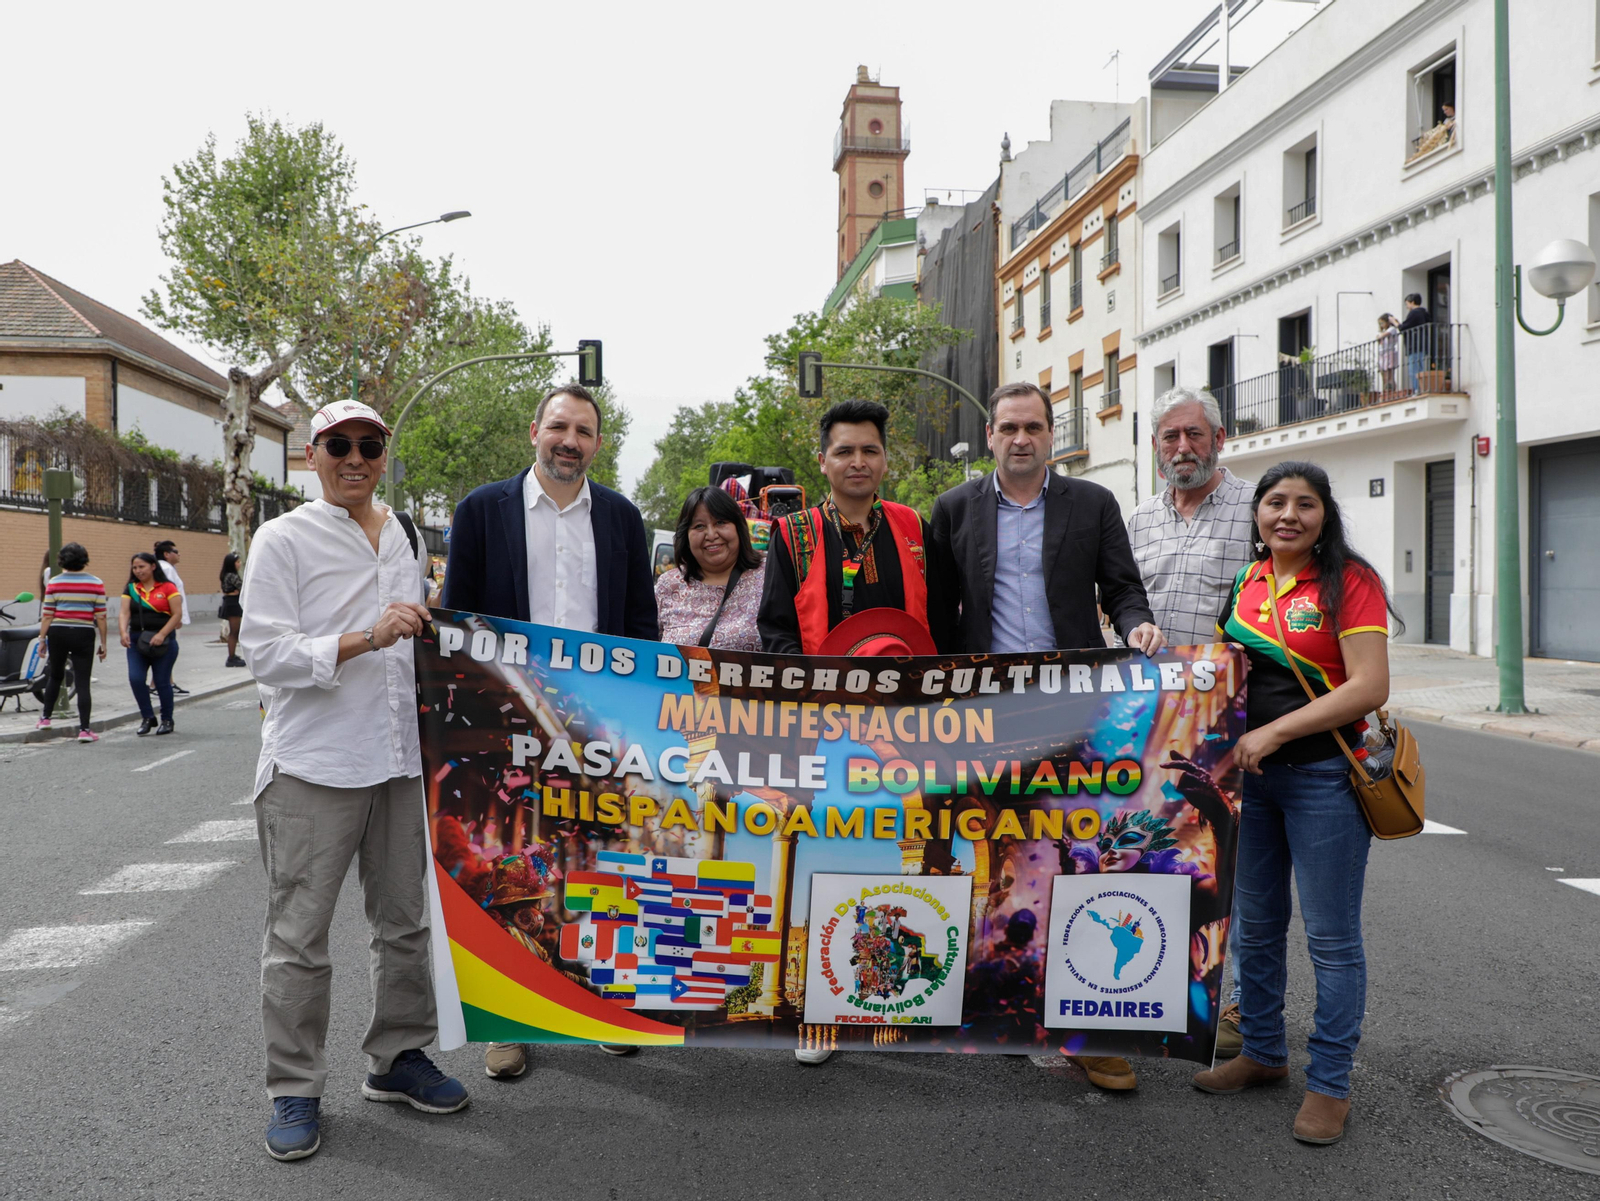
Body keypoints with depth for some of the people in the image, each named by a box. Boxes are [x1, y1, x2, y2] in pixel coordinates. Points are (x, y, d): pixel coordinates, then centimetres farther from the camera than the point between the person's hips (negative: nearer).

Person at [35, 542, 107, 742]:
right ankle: (84, 729, -5)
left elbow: (47, 615, -2)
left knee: (55, 675, 23)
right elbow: (100, 616, -3)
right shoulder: (96, 583, -2)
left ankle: (45, 718, 30)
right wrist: (103, 643, 2)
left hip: (57, 634, 2)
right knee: (82, 682, -1)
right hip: (83, 635, -2)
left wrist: (42, 638, 5)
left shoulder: (54, 582, 1)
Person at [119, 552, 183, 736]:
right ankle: (147, 717, 8)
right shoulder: (130, 589, 9)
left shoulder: (167, 587, -3)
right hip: (137, 640, 4)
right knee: (135, 678, -9)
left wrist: (161, 634, -17)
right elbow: (125, 613, 0)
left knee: (161, 680, 1)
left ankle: (167, 720, 18)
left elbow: (177, 614, -7)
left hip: (163, 641, -4)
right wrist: (124, 632, -18)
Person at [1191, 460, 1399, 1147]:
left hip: (1323, 774, -6)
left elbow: (1369, 687, -18)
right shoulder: (1243, 582, 8)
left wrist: (1274, 732, -19)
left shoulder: (1350, 581, -9)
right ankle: (1262, 1052, 32)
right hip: (1248, 773, 6)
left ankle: (1329, 1083, 16)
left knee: (1331, 936, 3)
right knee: (1256, 925, 16)